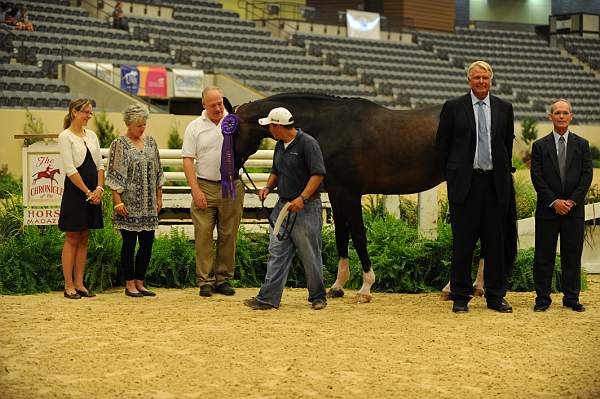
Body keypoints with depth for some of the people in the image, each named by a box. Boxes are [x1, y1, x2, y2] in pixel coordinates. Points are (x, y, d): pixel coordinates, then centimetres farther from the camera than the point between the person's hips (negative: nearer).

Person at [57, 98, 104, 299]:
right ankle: (69, 286, 2)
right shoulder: (65, 136, -7)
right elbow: (70, 169, -13)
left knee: (84, 239, 8)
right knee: (72, 238, -2)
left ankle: (79, 284, 13)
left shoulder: (91, 135, 12)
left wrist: (99, 188, -4)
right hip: (75, 191, -6)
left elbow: (100, 165, 10)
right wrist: (88, 192, -14)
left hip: (93, 192, 6)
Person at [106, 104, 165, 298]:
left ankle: (140, 282, 16)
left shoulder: (150, 142, 11)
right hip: (129, 204, -5)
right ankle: (129, 284, 9)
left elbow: (157, 171, 17)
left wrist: (159, 197, 13)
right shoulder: (119, 144, -6)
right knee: (129, 243, 0)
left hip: (148, 205, 6)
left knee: (147, 243, 6)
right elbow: (114, 175, -9)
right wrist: (118, 201, -14)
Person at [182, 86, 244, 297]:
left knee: (228, 236, 5)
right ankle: (205, 281, 3)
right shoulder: (194, 127, 3)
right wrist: (196, 190, -10)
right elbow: (188, 160, -1)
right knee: (203, 235, -3)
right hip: (205, 187, -1)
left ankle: (223, 278, 15)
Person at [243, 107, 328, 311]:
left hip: (306, 208, -8)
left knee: (310, 255, 3)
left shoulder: (307, 143, -13)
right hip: (283, 206, 8)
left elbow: (318, 174, -18)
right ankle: (268, 298, 3)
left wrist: (302, 198, -26)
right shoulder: (280, 145, 12)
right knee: (277, 253, 3)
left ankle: (317, 297, 16)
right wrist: (268, 187, 3)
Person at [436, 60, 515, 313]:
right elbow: (442, 145, 6)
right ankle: (460, 297, 8)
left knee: (495, 242, 6)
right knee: (463, 242, 1)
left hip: (495, 183, 2)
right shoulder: (453, 107, 2)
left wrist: (504, 172, 14)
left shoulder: (504, 108, 9)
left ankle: (496, 296, 14)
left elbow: (508, 144, 18)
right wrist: (452, 174, 5)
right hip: (465, 183, -2)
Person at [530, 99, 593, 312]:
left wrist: (571, 201, -9)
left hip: (574, 209, 1)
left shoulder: (582, 144, 8)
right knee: (544, 255, 1)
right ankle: (542, 298, 8)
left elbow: (587, 175, 1)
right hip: (547, 209, -1)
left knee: (572, 255, 4)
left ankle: (571, 298, 12)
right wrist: (554, 201, -11)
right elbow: (537, 177, -1)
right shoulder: (540, 146, 5)